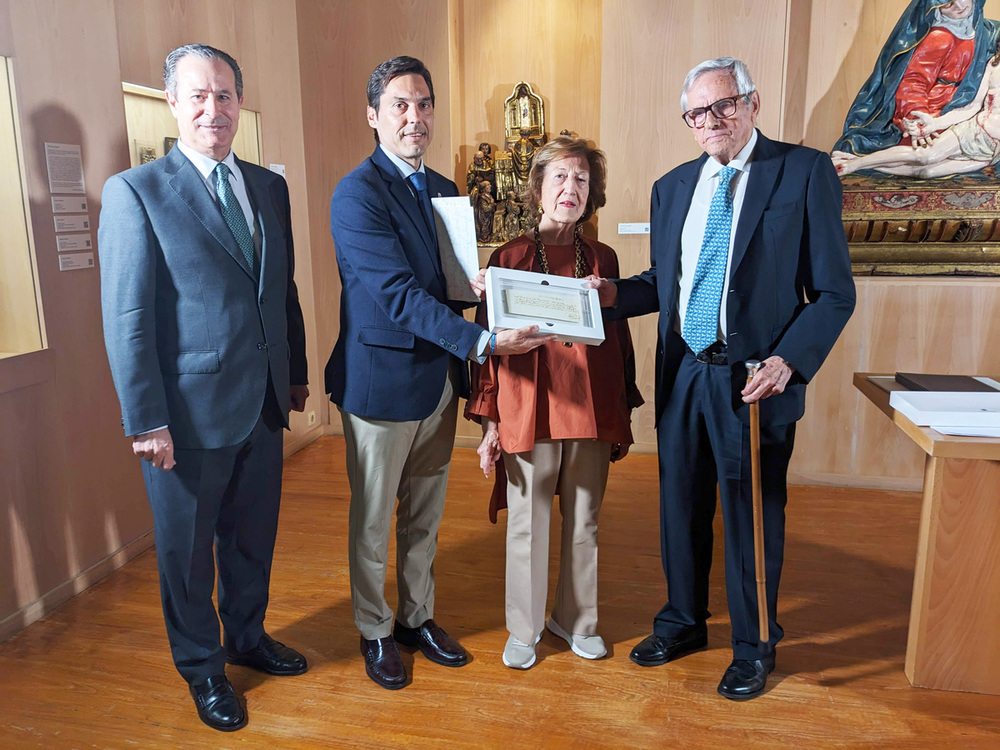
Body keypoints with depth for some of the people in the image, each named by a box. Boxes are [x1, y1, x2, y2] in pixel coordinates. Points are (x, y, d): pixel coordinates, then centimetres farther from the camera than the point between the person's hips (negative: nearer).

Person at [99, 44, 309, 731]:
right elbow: (127, 318, -12)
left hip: (264, 405, 5)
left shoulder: (270, 187, 8)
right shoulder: (135, 192, -9)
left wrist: (296, 372, 15)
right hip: (190, 413, -5)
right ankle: (202, 668, 35)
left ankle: (248, 637, 44)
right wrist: (146, 421, -15)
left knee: (253, 537, 21)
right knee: (188, 550, 13)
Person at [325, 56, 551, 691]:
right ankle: (375, 632, 31)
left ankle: (418, 618, 38)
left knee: (425, 515, 19)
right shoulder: (357, 195, -15)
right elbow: (398, 294, -24)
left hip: (441, 377, 7)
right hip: (382, 382, -7)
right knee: (373, 520, 11)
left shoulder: (445, 191, 10)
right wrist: (482, 341, -32)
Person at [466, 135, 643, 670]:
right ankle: (523, 629, 29)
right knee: (527, 524, 9)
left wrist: (623, 417, 11)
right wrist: (488, 422, -4)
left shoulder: (602, 259, 6)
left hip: (593, 412, 3)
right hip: (528, 410, -3)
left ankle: (576, 619, 35)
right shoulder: (509, 258, -2)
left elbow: (619, 339, 10)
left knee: (584, 521, 14)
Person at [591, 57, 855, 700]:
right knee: (681, 509, 17)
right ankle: (684, 623, 40)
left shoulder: (805, 172, -5)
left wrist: (790, 361, -20)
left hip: (756, 380, -4)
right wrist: (614, 293, -4)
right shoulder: (672, 187, 11)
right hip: (683, 376, 5)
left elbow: (834, 292, -7)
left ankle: (754, 648, 32)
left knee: (753, 519, 9)